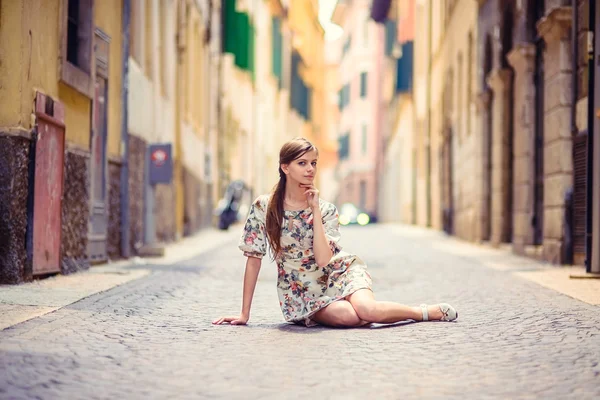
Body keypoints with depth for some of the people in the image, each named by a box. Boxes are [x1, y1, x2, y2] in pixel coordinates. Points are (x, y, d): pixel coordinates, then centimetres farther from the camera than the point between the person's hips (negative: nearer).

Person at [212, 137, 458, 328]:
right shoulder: (263, 207, -10)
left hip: (339, 273, 1)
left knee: (366, 309, -31)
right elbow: (253, 259, -7)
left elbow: (323, 259, -20)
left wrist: (315, 211, -21)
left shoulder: (326, 210, -6)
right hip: (302, 290, -1)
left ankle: (434, 312, -8)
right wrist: (244, 314, -10)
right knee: (348, 316, -33)